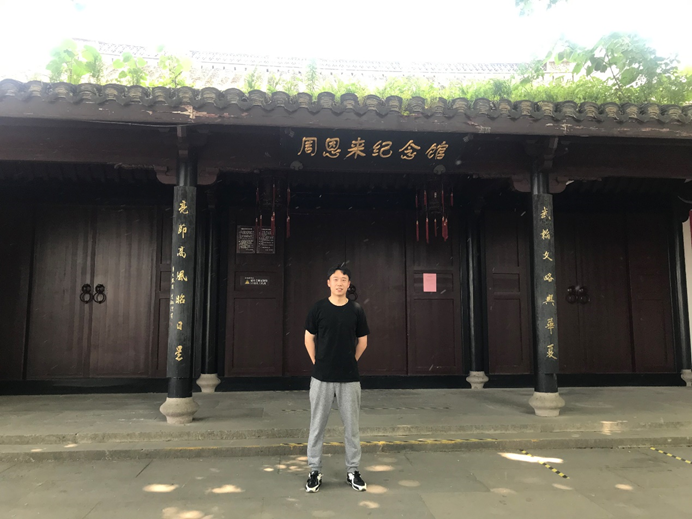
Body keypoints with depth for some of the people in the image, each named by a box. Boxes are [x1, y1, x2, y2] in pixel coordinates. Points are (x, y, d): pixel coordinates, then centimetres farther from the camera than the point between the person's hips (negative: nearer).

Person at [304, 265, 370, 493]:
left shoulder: (356, 310, -1)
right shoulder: (318, 308, -3)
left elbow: (362, 341, 10)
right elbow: (309, 339, 6)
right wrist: (318, 363, 4)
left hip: (349, 378, 1)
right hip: (322, 377, -1)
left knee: (351, 426, 9)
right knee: (317, 426, 7)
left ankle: (353, 471, 23)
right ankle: (315, 472, 20)